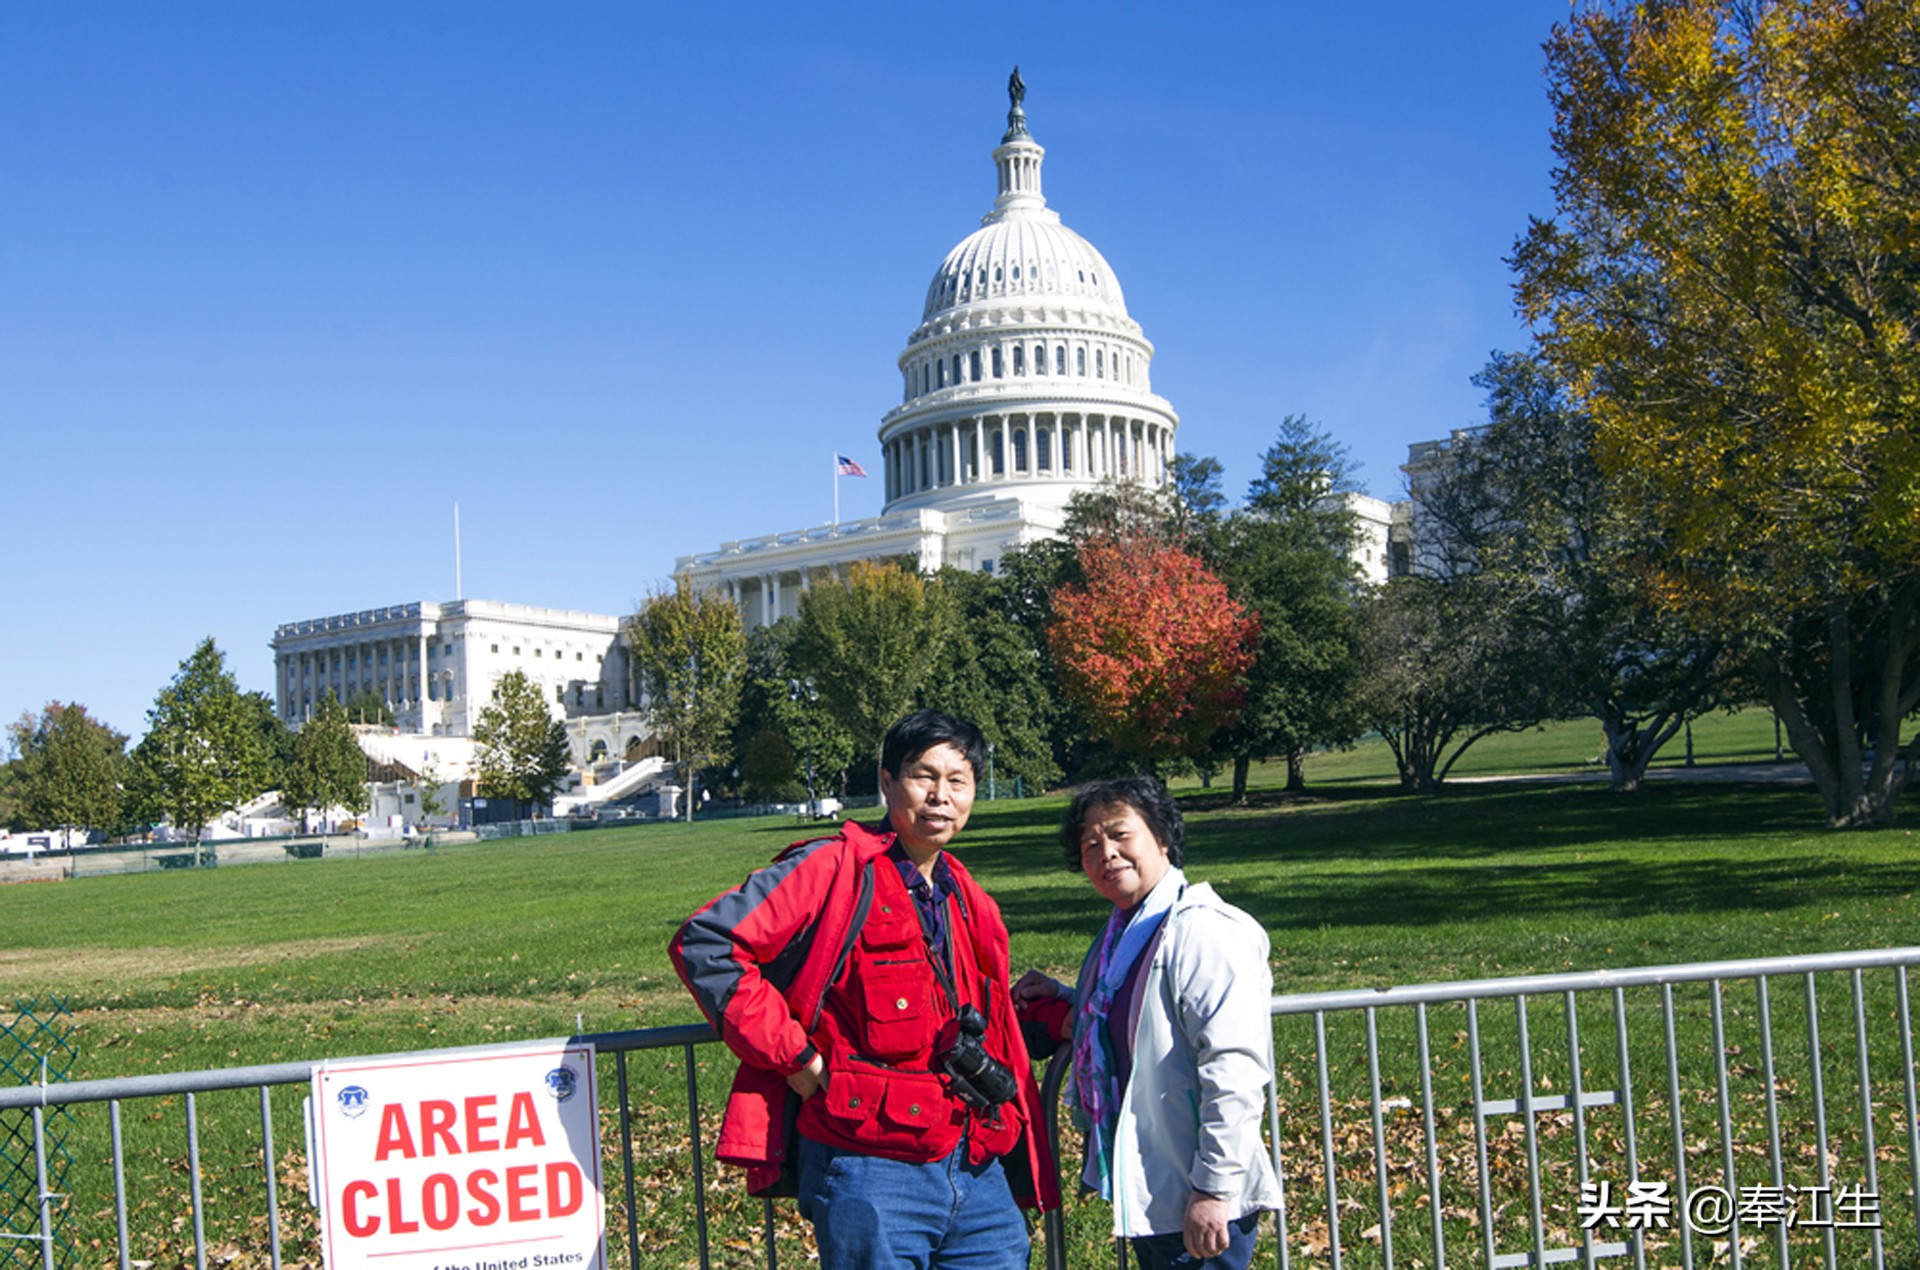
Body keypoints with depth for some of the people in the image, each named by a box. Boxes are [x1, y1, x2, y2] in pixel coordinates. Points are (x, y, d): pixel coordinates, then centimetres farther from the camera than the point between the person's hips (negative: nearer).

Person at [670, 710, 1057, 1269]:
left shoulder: (969, 902, 17)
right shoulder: (836, 868, -8)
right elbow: (704, 944, -16)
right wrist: (793, 1055, -15)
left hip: (980, 1174, 7)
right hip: (871, 1175, -7)